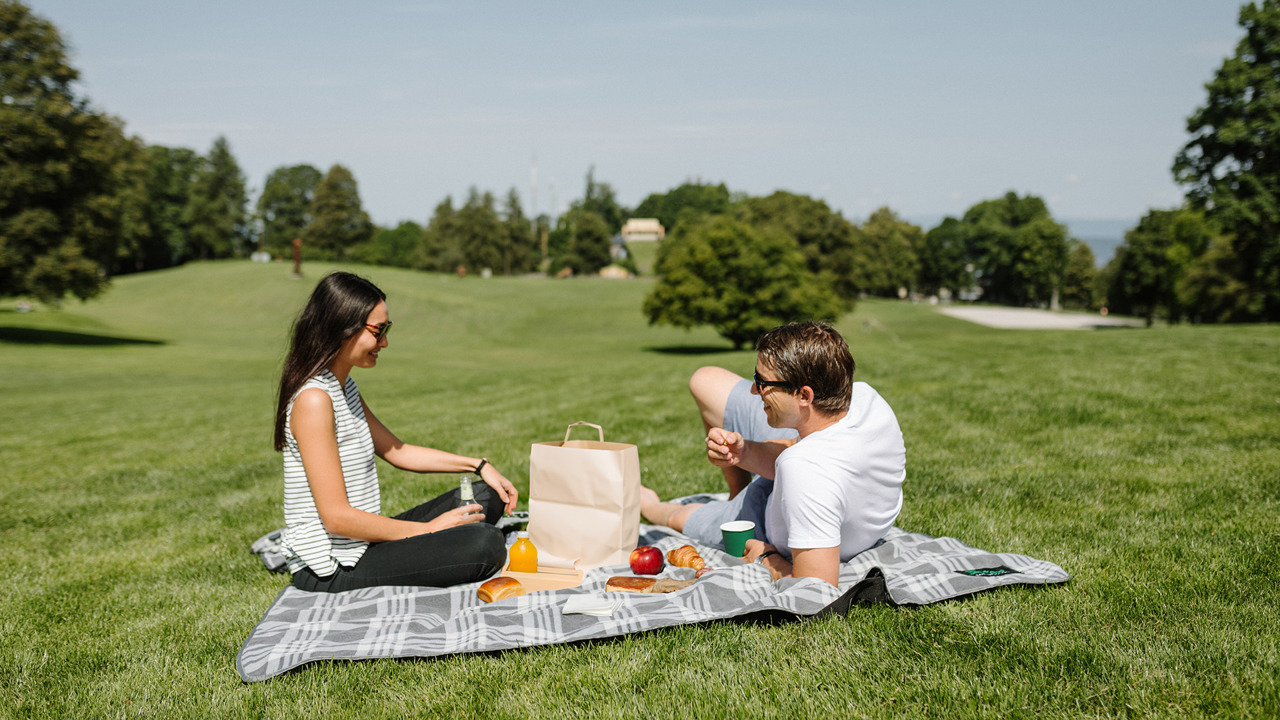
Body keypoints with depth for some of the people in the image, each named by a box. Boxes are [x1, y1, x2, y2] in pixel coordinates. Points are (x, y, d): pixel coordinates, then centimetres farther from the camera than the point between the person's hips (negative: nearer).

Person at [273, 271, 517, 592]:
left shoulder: (343, 385, 10)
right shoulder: (314, 399, -21)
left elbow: (395, 450, 21)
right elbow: (336, 517, -23)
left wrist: (478, 465, 14)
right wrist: (427, 530, -15)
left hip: (359, 543, 10)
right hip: (330, 569, -10)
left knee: (486, 496, 12)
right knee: (485, 544, -24)